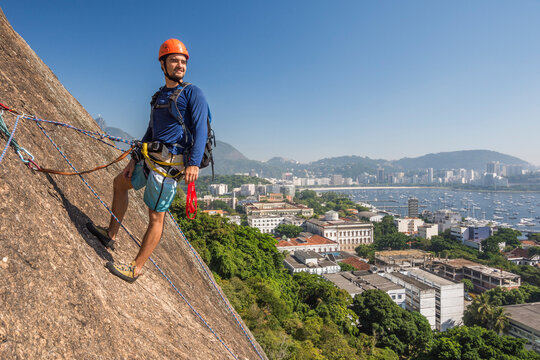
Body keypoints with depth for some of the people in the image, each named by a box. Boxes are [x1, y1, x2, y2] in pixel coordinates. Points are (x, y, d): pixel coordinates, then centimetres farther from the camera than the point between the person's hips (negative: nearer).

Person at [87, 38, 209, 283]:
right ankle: (111, 235, 37)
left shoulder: (193, 93, -5)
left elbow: (201, 130, -16)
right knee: (120, 183, 24)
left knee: (156, 217, -3)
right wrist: (134, 160, 20)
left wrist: (194, 163, -28)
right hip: (150, 159, 9)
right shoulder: (158, 97, 18)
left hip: (170, 163, -9)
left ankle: (135, 269, 8)